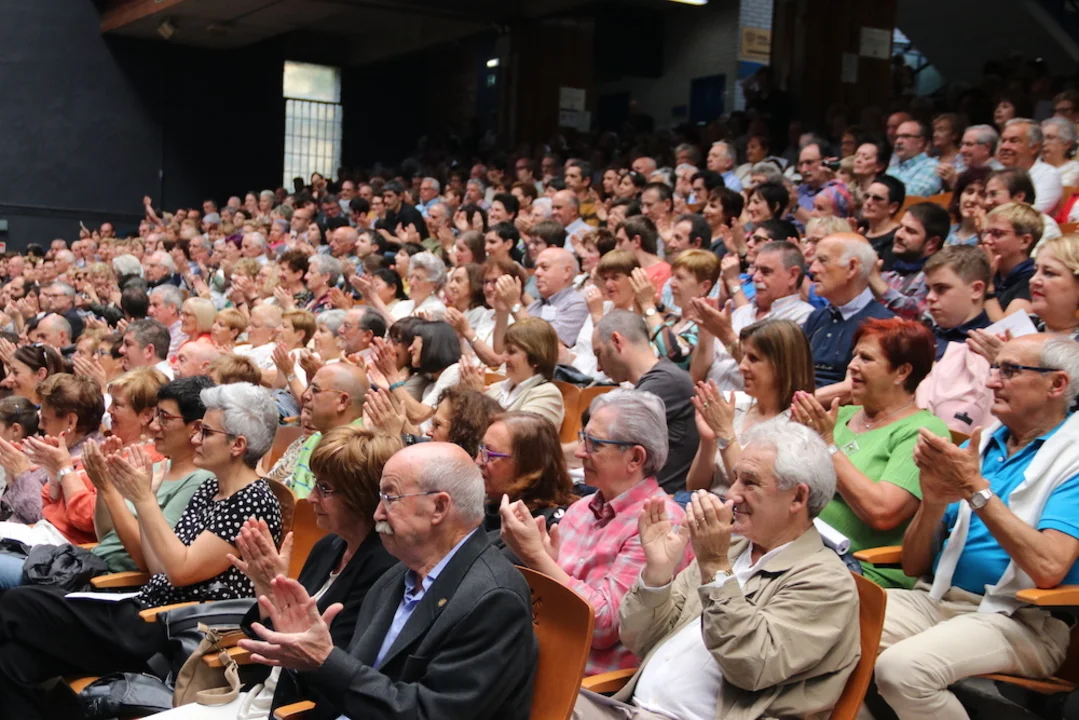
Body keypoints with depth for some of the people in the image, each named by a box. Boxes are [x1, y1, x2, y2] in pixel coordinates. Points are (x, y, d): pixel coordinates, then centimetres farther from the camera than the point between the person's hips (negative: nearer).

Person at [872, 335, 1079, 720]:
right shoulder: (979, 445, 13)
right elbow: (913, 566, 10)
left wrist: (975, 487, -18)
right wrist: (934, 500, -10)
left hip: (1019, 619, -5)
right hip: (935, 598, 5)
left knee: (903, 668, -31)